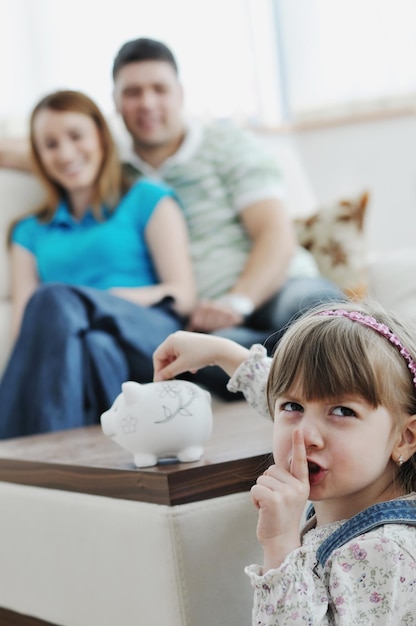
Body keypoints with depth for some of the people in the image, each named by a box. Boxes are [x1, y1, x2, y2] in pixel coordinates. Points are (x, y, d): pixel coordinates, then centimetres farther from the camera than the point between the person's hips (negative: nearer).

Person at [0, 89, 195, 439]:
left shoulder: (147, 200, 21)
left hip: (149, 340, -2)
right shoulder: (30, 232, 30)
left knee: (55, 299, -34)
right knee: (95, 346, -38)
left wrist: (114, 299, -12)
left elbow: (184, 295, 8)